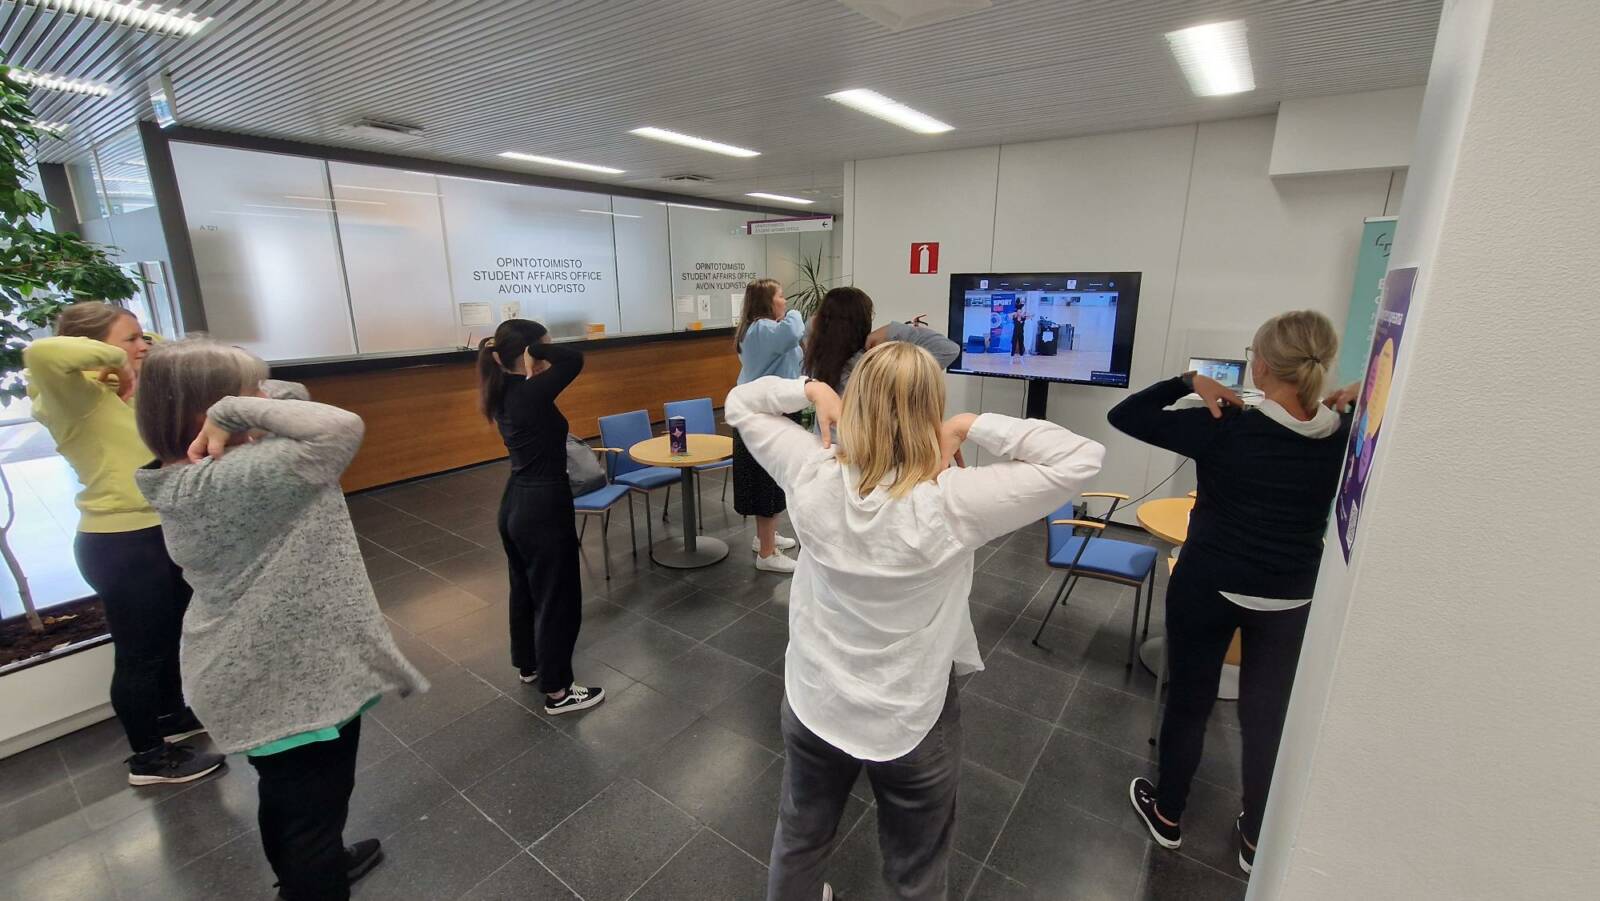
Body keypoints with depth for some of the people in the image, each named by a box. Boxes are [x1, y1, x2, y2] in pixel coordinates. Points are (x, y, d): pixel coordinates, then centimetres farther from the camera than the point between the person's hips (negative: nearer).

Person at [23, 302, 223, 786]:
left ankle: (171, 715, 45)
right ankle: (149, 757, 22)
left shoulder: (126, 394, 8)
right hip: (120, 545, -9)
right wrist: (113, 356, -22)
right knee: (140, 650, 6)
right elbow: (41, 354, -38)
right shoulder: (76, 395, -18)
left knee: (167, 634, 24)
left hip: (157, 534, 9)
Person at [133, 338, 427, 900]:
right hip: (292, 680, -10)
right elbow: (341, 428, -39)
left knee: (284, 800, 31)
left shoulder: (192, 477, 2)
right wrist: (235, 410, -28)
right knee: (313, 810, 11)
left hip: (252, 675, 10)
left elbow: (291, 396, 6)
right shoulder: (234, 481, -29)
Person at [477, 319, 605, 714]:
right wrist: (535, 350, -19)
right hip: (543, 506, -10)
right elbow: (574, 358, -31)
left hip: (515, 503, 10)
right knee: (557, 599, 4)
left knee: (525, 589, 24)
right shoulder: (529, 394, -23)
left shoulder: (505, 391, 4)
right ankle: (558, 691, 18)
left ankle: (529, 664, 44)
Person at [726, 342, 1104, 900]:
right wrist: (972, 425, -23)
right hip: (910, 724, -2)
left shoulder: (814, 476, -20)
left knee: (799, 839, 32)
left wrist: (810, 389, -14)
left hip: (811, 706, 3)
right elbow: (1081, 458, -24)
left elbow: (740, 404, -3)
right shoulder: (949, 505, -30)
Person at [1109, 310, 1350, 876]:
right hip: (1291, 599, 3)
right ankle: (1255, 839, 37)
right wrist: (1342, 405, 6)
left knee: (1189, 702, 15)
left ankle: (1167, 816, 35)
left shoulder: (1223, 430, -20)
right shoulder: (1343, 437, -9)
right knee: (1268, 716, 19)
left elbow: (1123, 415, -16)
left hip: (1208, 589, -3)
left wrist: (1189, 381, -12)